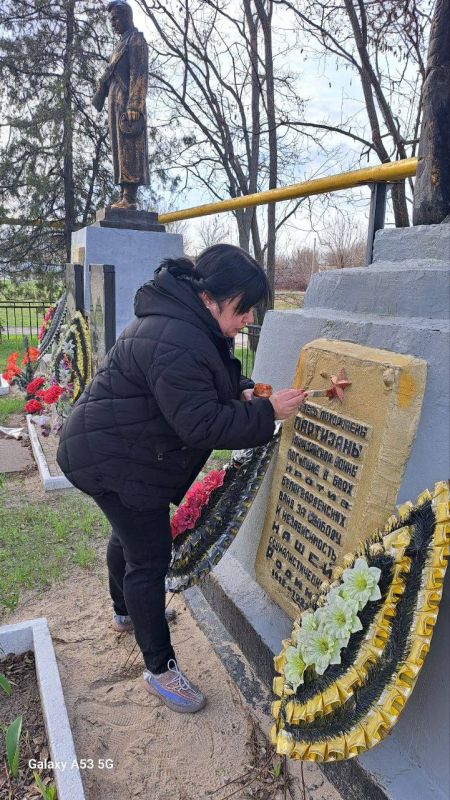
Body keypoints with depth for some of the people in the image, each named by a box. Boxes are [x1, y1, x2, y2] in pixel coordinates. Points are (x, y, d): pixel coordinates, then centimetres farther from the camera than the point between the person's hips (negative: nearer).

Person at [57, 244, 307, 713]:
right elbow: (202, 425, -30)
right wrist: (267, 412, -24)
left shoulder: (190, 323, 4)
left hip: (114, 449, 11)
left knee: (131, 533, 27)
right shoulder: (174, 342, -31)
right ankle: (160, 670, 14)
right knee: (150, 558, -3)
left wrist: (241, 393, -4)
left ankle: (126, 610, 52)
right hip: (114, 460, -11)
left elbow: (204, 387, 15)